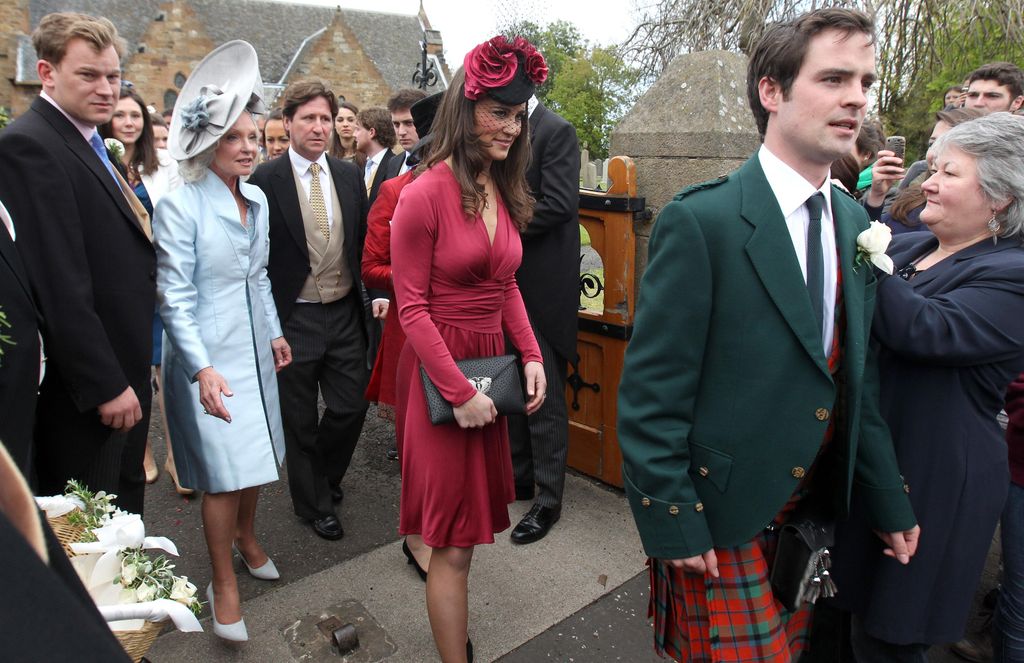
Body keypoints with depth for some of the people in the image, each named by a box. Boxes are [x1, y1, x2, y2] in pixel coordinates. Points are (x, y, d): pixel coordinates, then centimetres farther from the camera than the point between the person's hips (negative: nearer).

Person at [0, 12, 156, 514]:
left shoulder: (87, 144, 14)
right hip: (86, 385, -9)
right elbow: (60, 285, -21)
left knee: (125, 511, 20)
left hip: (120, 375, 9)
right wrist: (106, 384, -19)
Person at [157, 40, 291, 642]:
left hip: (255, 346, 6)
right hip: (208, 354, -6)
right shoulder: (180, 206, -14)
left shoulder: (257, 198, 6)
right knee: (226, 471, -2)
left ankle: (245, 536, 41)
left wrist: (275, 333, 15)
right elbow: (174, 296, -16)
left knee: (259, 454, 16)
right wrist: (202, 368, -23)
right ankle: (224, 586, 16)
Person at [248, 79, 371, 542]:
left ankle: (325, 475, 40)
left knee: (351, 407, 10)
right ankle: (313, 502, 33)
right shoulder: (265, 180, -9)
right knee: (301, 420, 11)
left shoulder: (349, 175, 5)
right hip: (294, 318, -3)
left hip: (345, 313, 4)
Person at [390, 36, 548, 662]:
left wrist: (531, 355, 2)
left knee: (465, 518, 18)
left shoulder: (503, 192, 9)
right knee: (454, 541, 4)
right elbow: (413, 307, -15)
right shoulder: (425, 193, -15)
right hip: (440, 370, -7)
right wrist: (460, 392, -17)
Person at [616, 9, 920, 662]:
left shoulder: (855, 223, 4)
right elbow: (650, 388, -18)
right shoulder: (699, 221, -19)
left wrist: (892, 504, 12)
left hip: (813, 507, 7)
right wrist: (670, 521, -17)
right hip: (719, 516, -7)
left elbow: (859, 378, 9)